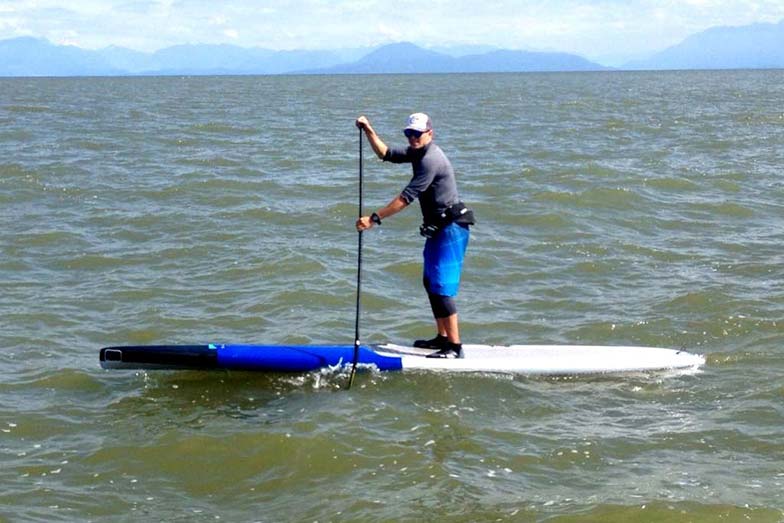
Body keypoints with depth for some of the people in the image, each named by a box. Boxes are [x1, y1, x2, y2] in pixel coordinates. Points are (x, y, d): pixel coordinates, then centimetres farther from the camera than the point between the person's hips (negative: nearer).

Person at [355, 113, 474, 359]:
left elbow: (406, 197, -24)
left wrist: (374, 219, -23)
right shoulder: (418, 153, 12)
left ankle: (454, 346, -14)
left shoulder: (431, 160, -20)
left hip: (451, 229, -11)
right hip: (438, 228, 11)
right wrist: (369, 131, 3)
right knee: (430, 282, 17)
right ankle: (442, 337, 25)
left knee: (441, 286, -14)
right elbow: (386, 154, 17)